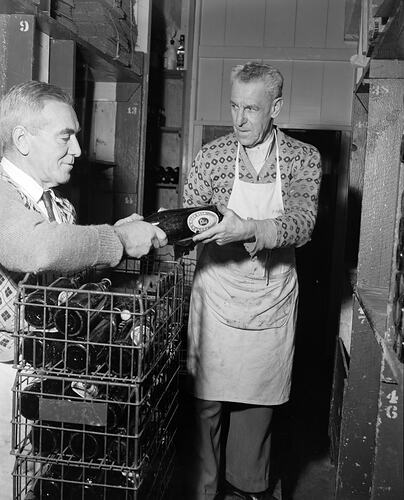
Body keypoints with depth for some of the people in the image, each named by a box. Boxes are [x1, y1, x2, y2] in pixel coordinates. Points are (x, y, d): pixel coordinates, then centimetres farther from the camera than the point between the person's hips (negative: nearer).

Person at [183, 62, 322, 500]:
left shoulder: (303, 158, -1)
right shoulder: (212, 155, -1)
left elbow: (301, 226, -15)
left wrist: (246, 228, -31)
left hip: (273, 301, 1)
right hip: (217, 296, -1)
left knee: (259, 399, 14)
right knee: (206, 398, 2)